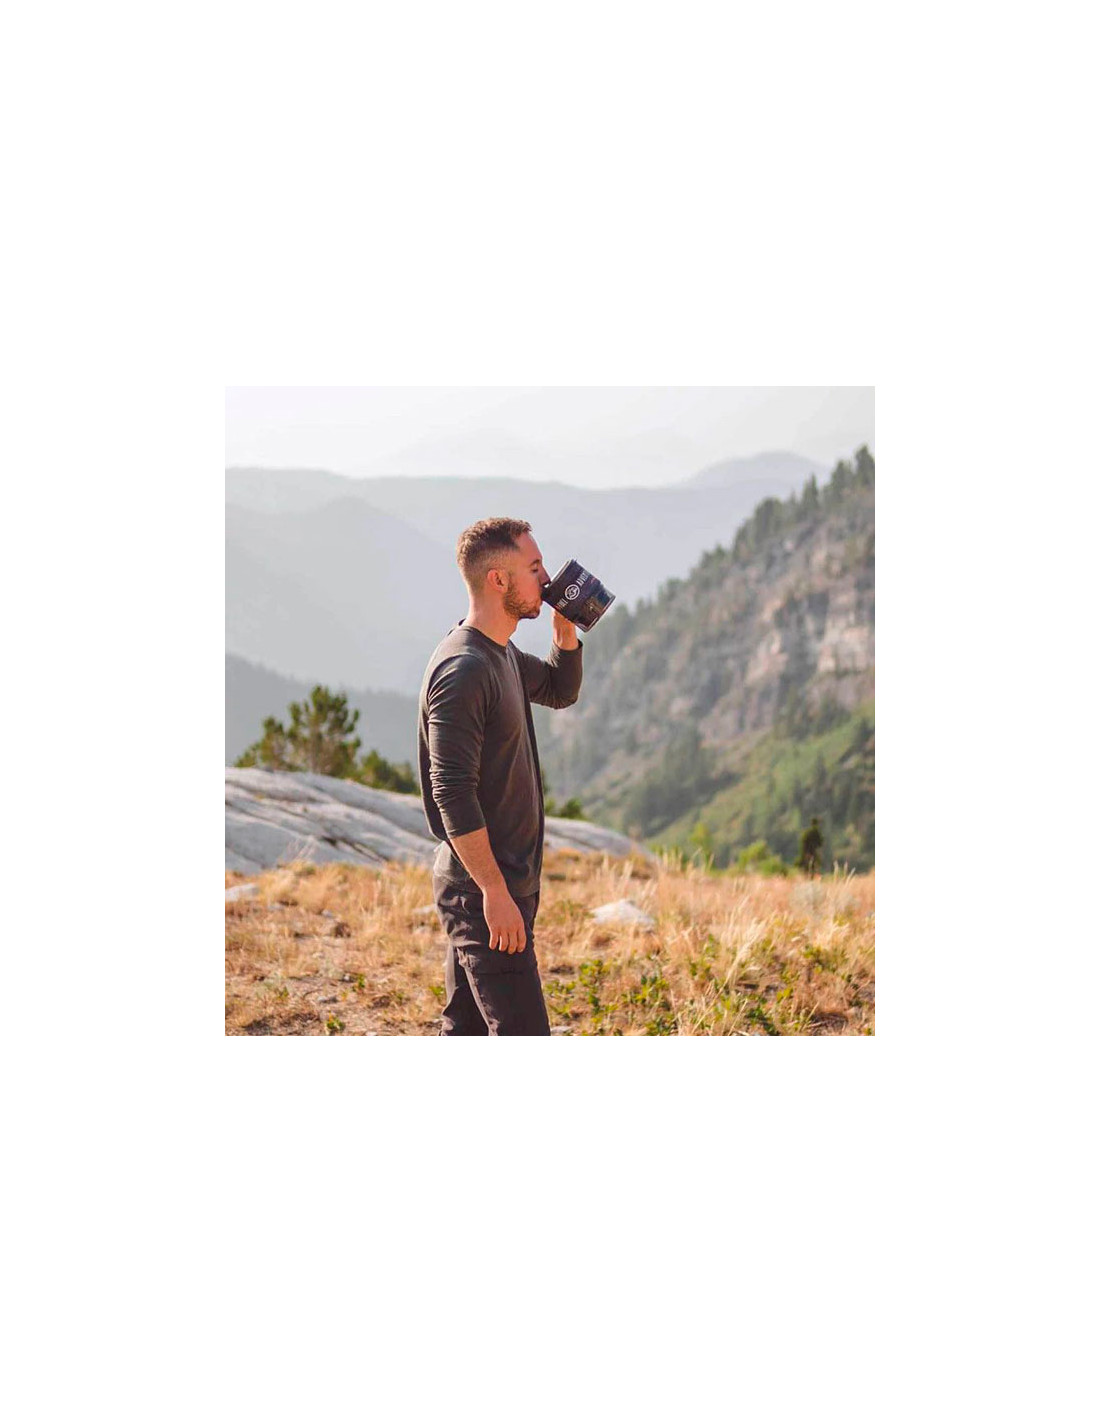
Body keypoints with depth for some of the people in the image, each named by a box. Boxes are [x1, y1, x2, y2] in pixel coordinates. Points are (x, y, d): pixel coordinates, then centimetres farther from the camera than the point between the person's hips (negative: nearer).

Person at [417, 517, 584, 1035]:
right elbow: (452, 792, -23)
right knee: (521, 1035, -8)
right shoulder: (462, 670, -19)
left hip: (505, 878, 10)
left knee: (466, 1027, 15)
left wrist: (566, 628, 12)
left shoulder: (502, 654, 12)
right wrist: (495, 893, -24)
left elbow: (560, 691, 31)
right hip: (484, 886, -10)